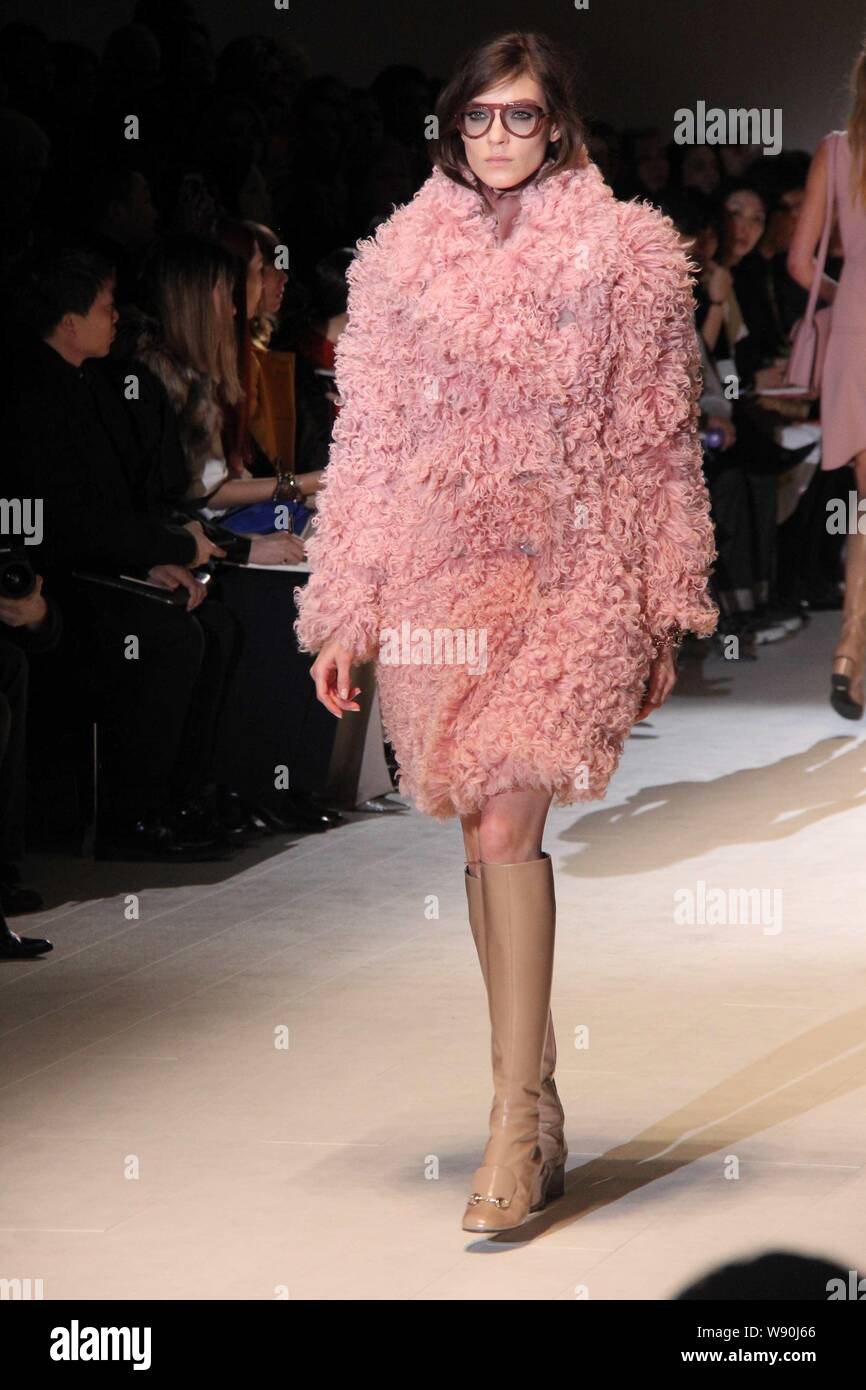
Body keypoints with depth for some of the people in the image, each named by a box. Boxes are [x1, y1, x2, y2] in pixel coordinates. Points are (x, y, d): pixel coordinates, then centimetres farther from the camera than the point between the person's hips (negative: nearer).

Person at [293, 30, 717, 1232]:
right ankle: (538, 1100, 19)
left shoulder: (624, 254, 3)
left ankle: (513, 1132, -14)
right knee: (488, 838, 7)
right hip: (439, 578, 4)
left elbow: (658, 444, 4)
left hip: (569, 574, -4)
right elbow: (368, 441, 11)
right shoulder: (401, 259, 10)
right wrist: (345, 613, 8)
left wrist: (665, 614, 3)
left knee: (505, 827, -16)